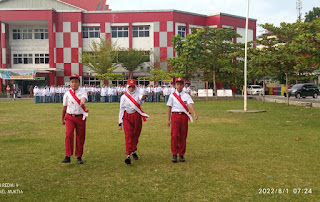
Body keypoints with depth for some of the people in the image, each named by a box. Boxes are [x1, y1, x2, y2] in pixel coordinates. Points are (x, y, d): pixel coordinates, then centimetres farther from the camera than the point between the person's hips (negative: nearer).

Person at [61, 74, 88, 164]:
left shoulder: (82, 92, 2)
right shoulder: (67, 94, 5)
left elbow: (84, 99, -21)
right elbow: (64, 107, 13)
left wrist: (82, 102, -45)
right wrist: (62, 118, 18)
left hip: (80, 117, 0)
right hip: (69, 117, 0)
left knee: (80, 137, 5)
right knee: (69, 134, -17)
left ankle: (79, 157, 18)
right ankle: (67, 156, -12)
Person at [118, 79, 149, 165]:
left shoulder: (138, 94, 5)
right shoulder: (124, 97, 6)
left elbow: (140, 98, -19)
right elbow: (121, 109, 6)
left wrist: (142, 98, -45)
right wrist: (120, 123, 3)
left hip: (137, 117, 1)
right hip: (127, 118, -1)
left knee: (136, 135, 12)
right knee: (128, 136, -10)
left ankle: (133, 151, 33)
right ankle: (128, 156, -14)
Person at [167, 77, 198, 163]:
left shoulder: (186, 96, 7)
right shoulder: (172, 96, 8)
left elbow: (190, 104, -10)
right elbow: (169, 108, 9)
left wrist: (194, 113, -26)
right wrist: (169, 119, 7)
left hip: (184, 116, 1)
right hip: (175, 115, -1)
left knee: (183, 136, 4)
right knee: (175, 135, -9)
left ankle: (181, 155, 15)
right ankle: (174, 154, 1)